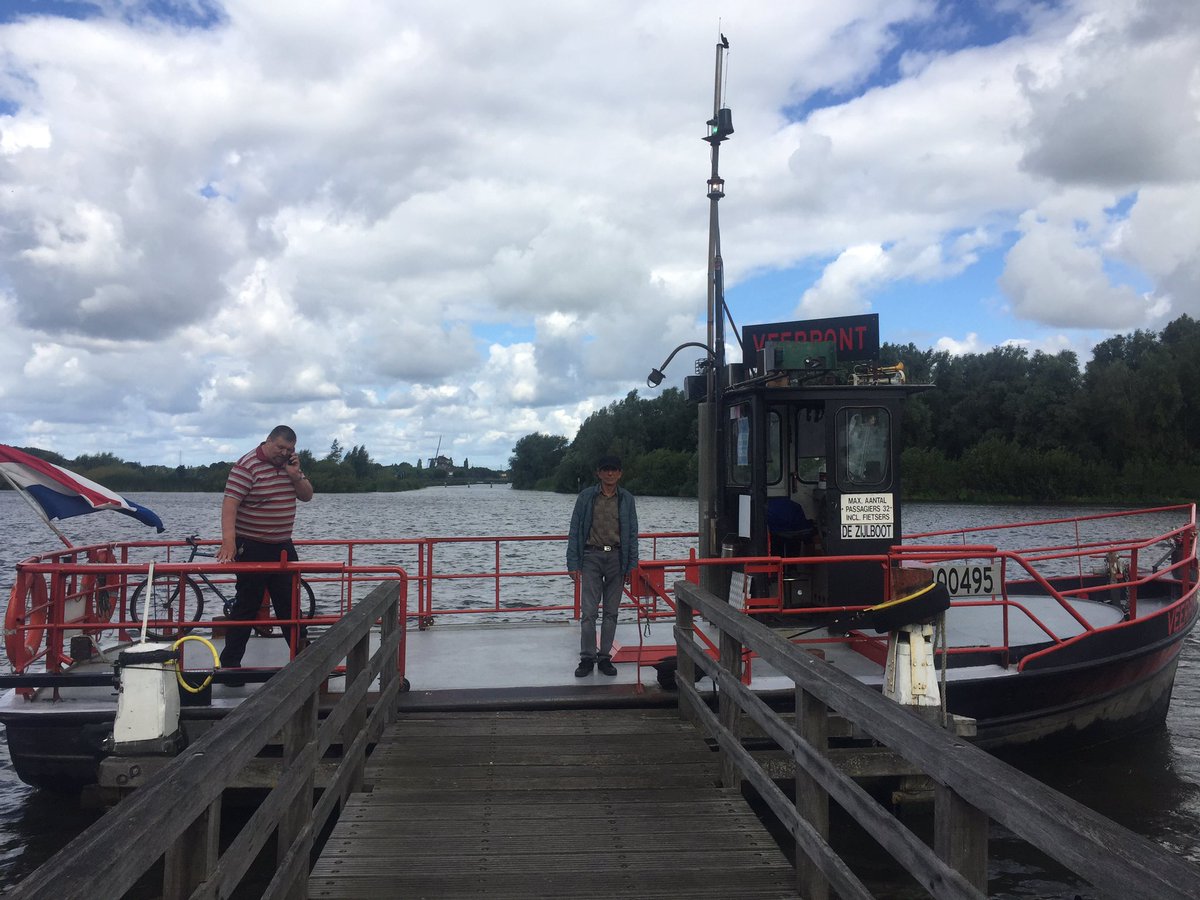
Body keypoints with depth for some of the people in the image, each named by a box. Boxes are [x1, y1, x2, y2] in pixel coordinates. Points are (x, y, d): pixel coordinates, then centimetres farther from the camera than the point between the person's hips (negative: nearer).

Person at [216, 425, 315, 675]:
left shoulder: (290, 465, 8)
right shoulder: (247, 466, -15)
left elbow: (307, 496, 10)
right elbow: (230, 503, -23)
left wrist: (295, 475, -9)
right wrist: (228, 542, -35)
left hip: (283, 546, 7)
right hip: (252, 548, -6)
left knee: (290, 604, 14)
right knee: (246, 606, 0)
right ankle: (229, 663, 10)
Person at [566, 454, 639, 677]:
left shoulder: (626, 499, 5)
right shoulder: (586, 497, 1)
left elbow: (632, 534, 7)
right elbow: (575, 531, 1)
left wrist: (631, 565, 1)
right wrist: (573, 563, -4)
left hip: (617, 558, 2)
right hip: (591, 556, -2)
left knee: (611, 612, 7)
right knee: (588, 612, -4)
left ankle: (605, 657, 16)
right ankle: (587, 658, 5)